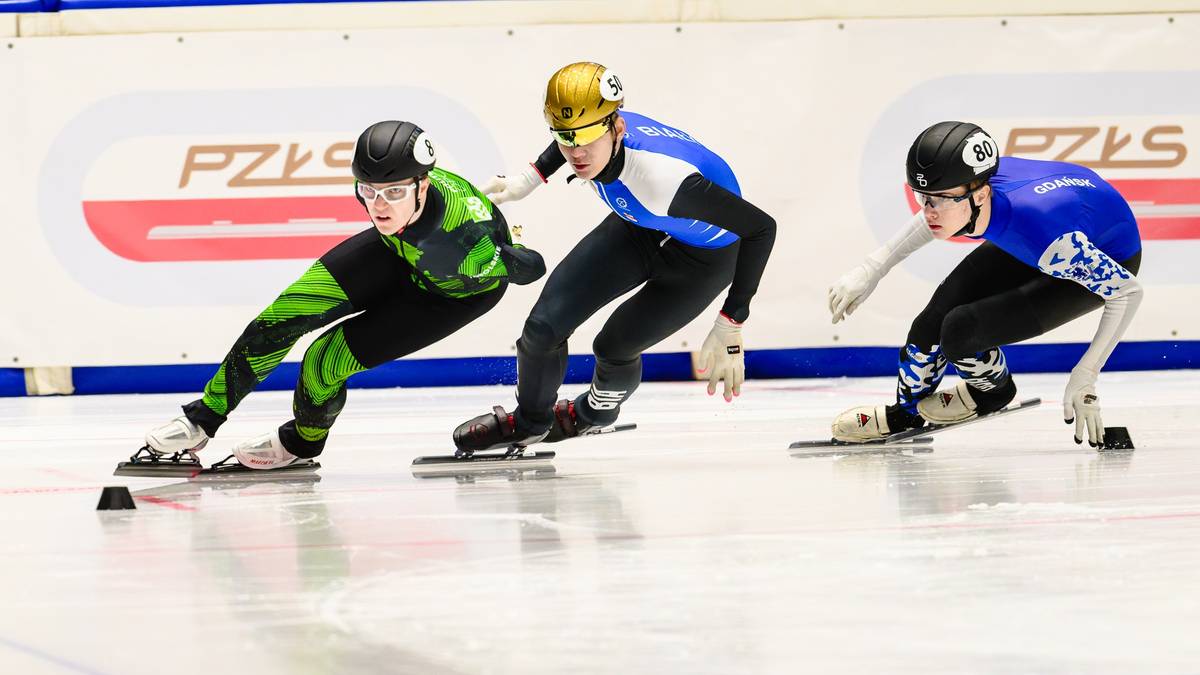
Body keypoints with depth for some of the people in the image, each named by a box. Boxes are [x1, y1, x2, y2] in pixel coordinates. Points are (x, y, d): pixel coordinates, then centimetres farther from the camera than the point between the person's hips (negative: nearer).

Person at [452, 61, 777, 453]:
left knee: (614, 347, -5)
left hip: (701, 258, -5)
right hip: (638, 229, 6)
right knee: (544, 326, -4)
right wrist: (529, 179, 7)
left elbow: (761, 227, -37)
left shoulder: (662, 178, -44)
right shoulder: (596, 130, -26)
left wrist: (729, 327, -35)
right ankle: (529, 422, 27)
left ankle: (596, 412, 34)